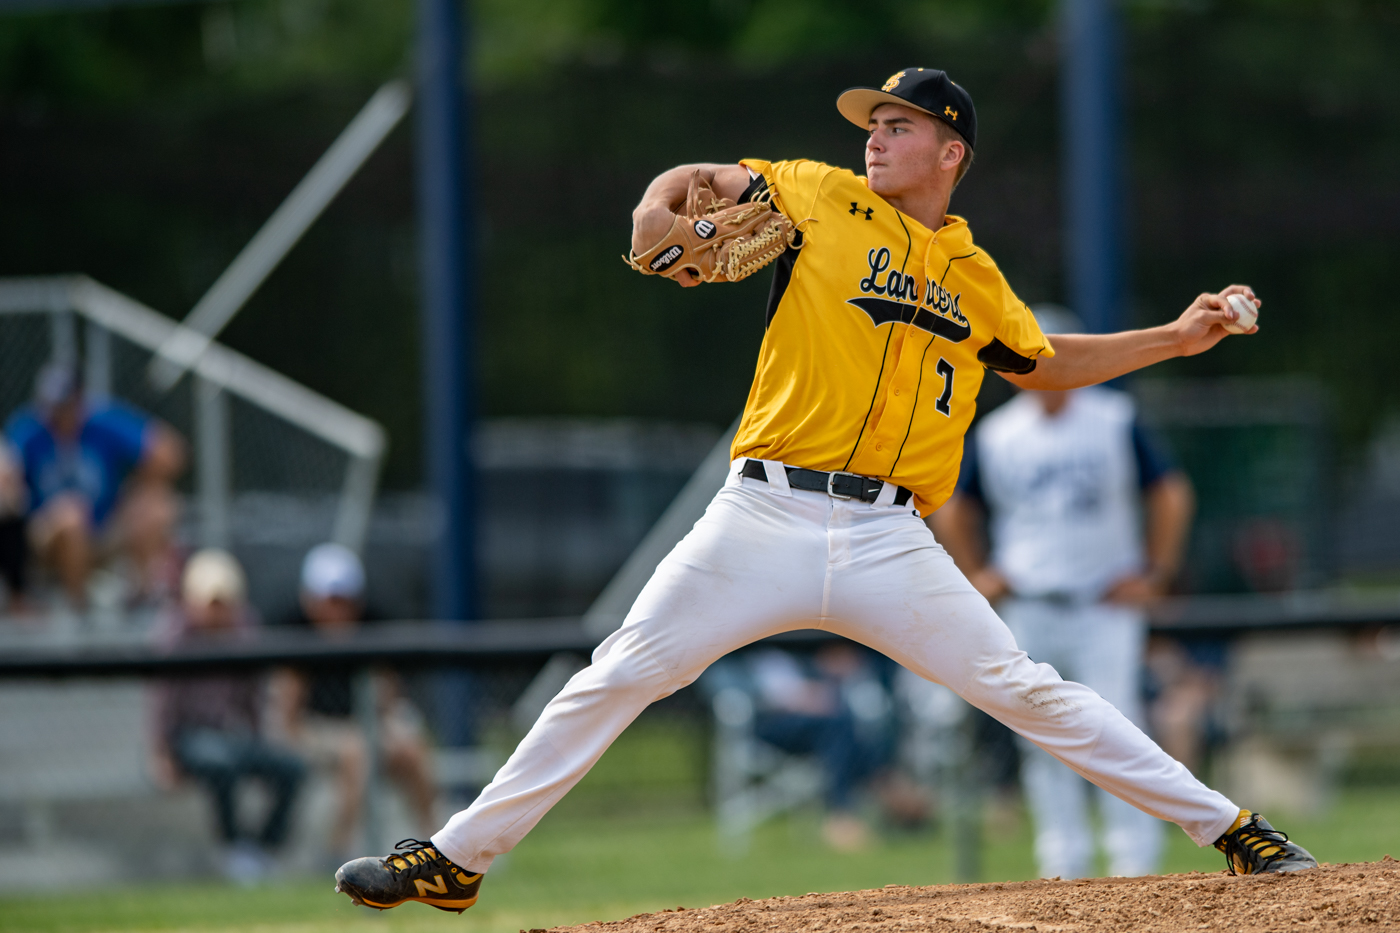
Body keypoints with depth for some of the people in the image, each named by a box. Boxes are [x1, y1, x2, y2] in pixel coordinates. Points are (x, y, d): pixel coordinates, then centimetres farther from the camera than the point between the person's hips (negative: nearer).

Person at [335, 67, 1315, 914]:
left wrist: (1174, 339, 22)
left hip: (889, 541, 1)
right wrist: (662, 217, -5)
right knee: (616, 680, -6)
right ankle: (454, 861, 2)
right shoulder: (819, 198, 7)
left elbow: (1044, 363, 31)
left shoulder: (977, 279, 15)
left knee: (1025, 690, -6)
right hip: (764, 521, -1)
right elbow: (694, 182, 17)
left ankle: (1226, 826, 1)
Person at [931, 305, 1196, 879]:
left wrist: (1155, 574, -1)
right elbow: (951, 510, 18)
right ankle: (1063, 863, 7)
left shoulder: (1115, 421, 1)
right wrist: (974, 575, 8)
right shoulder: (993, 436, 6)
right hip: (1027, 611, 2)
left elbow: (1171, 493, 5)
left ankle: (1135, 858, -7)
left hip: (1106, 607, -2)